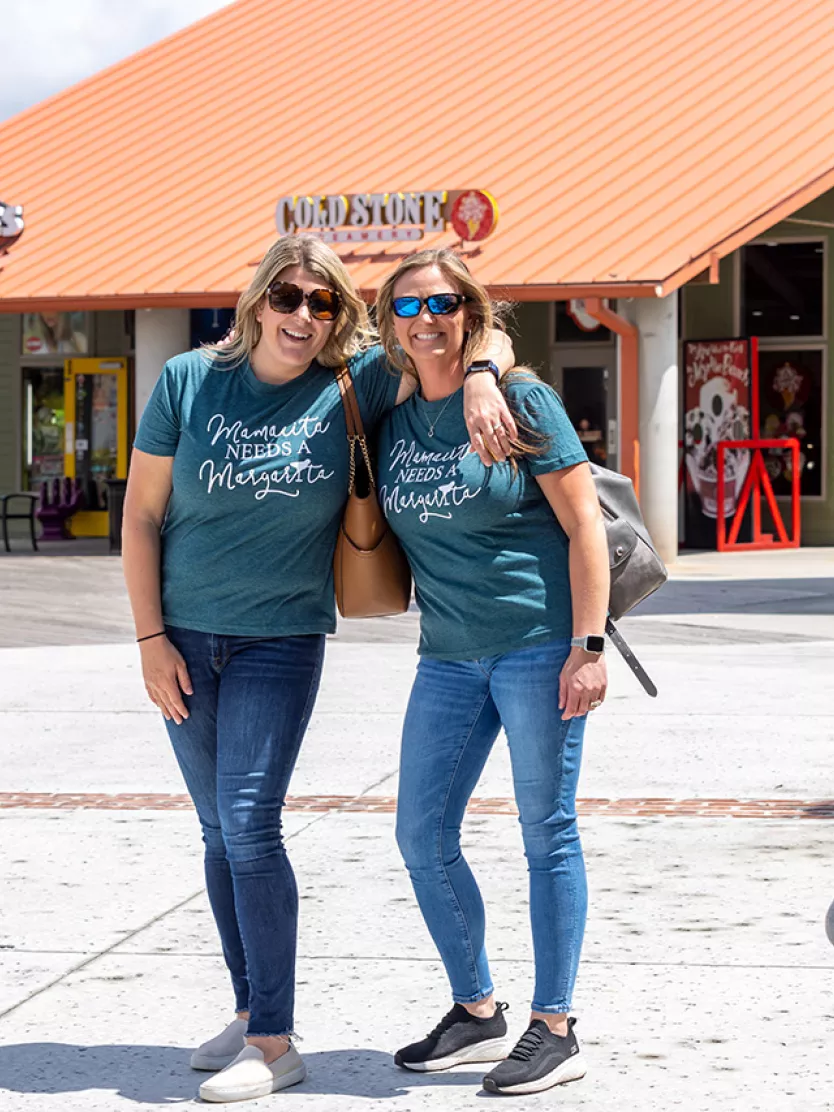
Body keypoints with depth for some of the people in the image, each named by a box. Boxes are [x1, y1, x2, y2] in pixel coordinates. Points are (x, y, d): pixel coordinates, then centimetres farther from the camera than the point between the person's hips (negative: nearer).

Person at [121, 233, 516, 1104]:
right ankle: (250, 1012, 22)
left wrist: (480, 380, -25)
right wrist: (151, 639, -3)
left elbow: (478, 336, -2)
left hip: (282, 640, -3)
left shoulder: (356, 385, -6)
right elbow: (141, 514, 1)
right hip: (186, 638, 3)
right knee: (219, 832, 10)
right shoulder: (188, 382, -3)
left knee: (249, 825, -12)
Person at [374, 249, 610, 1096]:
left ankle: (554, 1029, 9)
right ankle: (477, 1015, 21)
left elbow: (583, 525, -8)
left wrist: (587, 645, -14)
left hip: (538, 645, -6)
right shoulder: (392, 421, 10)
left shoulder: (519, 400, -6)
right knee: (422, 836, 6)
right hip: (449, 657, 6)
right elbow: (384, 537, 22)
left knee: (547, 834, 0)